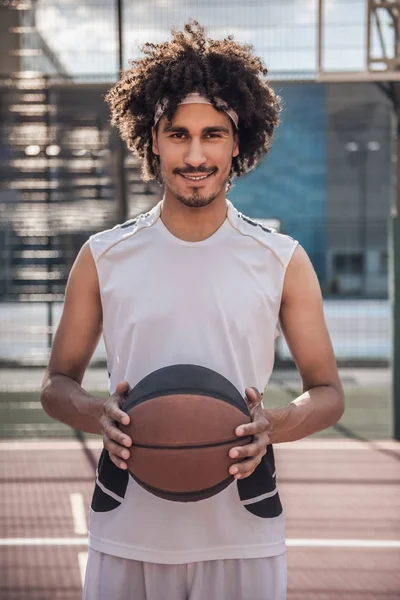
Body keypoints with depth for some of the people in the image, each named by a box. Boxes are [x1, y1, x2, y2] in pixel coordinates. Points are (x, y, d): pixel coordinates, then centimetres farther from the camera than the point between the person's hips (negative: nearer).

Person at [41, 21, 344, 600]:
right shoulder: (104, 258, 2)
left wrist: (274, 425, -17)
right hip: (127, 531, 1)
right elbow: (58, 382, 9)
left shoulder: (282, 262, 0)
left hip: (244, 535, 0)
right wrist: (100, 415, -14)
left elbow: (327, 392, 5)